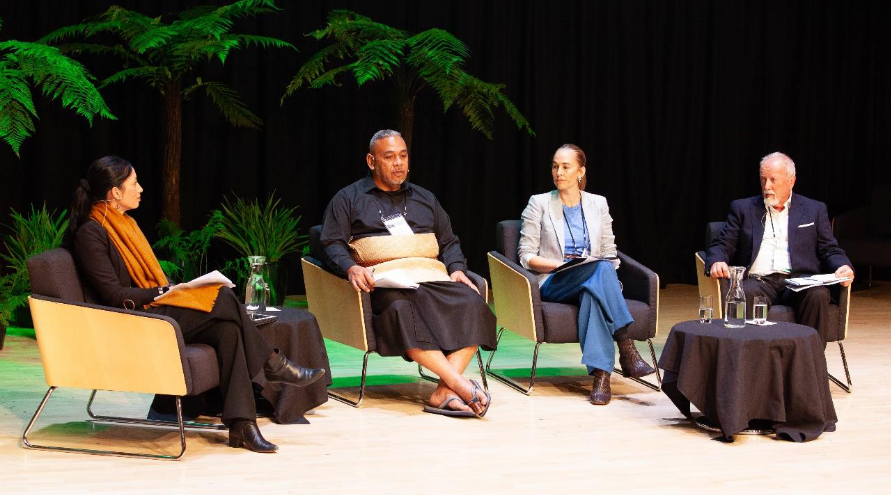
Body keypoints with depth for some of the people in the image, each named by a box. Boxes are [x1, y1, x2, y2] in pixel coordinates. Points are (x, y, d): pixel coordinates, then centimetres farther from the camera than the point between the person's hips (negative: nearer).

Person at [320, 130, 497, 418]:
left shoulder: (425, 199, 29)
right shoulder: (348, 199, 17)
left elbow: (449, 242, 26)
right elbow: (333, 244, 6)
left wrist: (456, 269, 4)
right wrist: (352, 268, -15)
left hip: (432, 277, 4)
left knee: (472, 305, -29)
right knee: (403, 309, -40)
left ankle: (445, 392, -37)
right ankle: (460, 385, -45)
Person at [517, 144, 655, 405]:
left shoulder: (598, 204, 16)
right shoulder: (539, 203, 7)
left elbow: (610, 255, 16)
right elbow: (526, 256, 2)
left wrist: (607, 273, -8)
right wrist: (562, 264, -15)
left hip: (593, 282, 3)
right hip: (553, 285, -3)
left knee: (592, 293, -38)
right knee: (599, 269, -36)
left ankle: (600, 373, -46)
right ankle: (626, 348, -43)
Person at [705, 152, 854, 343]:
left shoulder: (814, 210, 19)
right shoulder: (743, 208, 19)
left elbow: (830, 251, 16)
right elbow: (721, 246, 13)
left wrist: (843, 268, -7)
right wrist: (716, 262, -12)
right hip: (759, 281, -1)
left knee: (818, 295, -33)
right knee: (745, 294, -36)